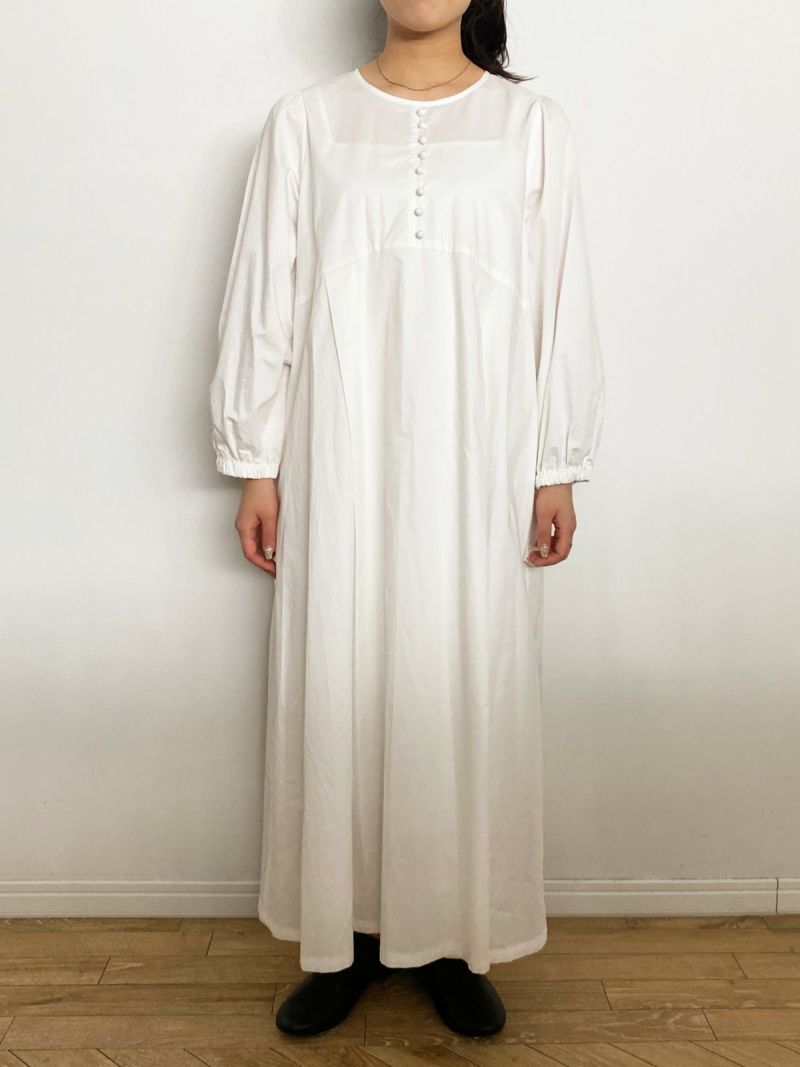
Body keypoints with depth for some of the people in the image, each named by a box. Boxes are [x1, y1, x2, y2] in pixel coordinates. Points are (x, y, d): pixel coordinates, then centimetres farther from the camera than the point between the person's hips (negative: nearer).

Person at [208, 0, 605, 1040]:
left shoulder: (533, 124, 6)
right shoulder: (307, 121, 7)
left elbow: (561, 304, 5)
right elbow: (265, 299, 6)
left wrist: (559, 470, 2)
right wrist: (256, 465, 2)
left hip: (479, 467, 0)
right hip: (342, 462, 1)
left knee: (470, 689, 5)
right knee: (338, 687, 6)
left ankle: (458, 938, 24)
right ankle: (347, 931, 24)